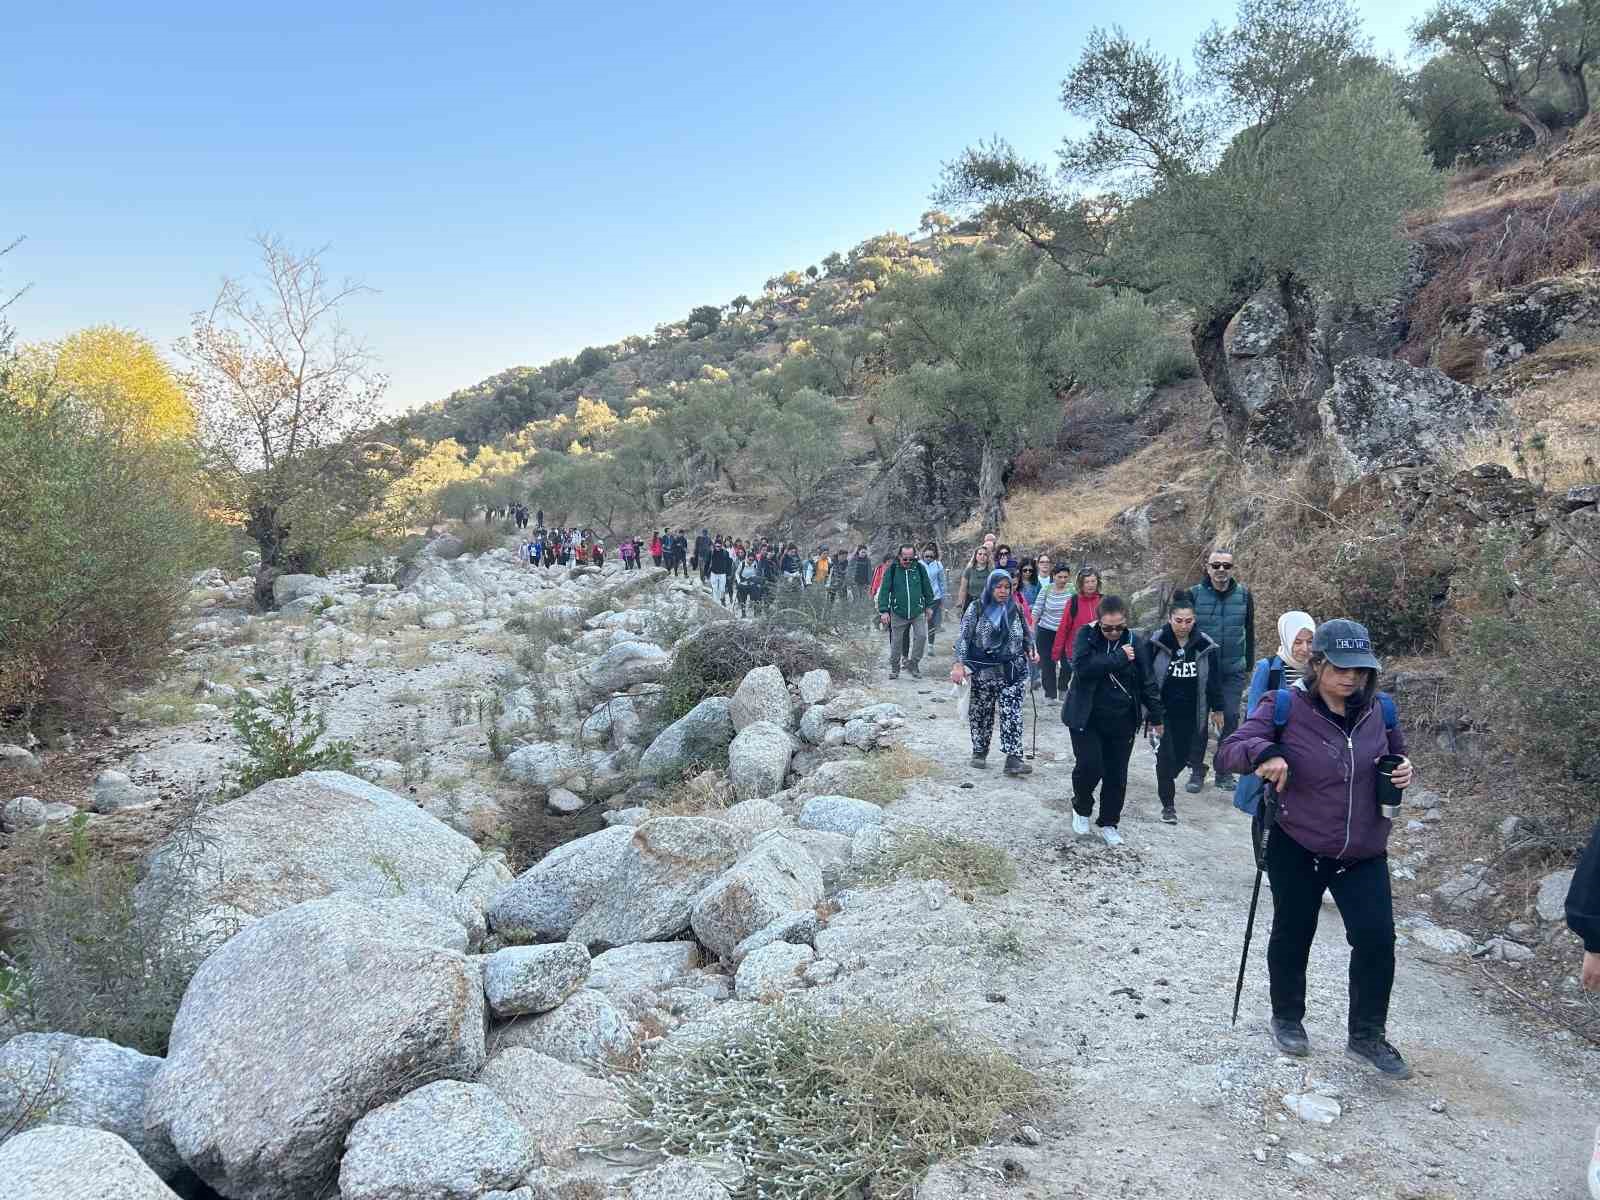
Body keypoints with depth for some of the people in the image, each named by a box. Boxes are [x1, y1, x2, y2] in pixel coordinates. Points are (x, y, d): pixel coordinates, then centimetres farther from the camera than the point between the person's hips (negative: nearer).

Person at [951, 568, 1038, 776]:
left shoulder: (1015, 609, 6)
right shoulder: (976, 608, -3)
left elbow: (1025, 635, 19)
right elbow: (964, 637, -6)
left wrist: (1030, 650, 0)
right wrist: (959, 664, -15)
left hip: (1012, 672, 1)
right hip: (984, 671, -1)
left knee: (1012, 714, -7)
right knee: (981, 712, 9)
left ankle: (1013, 758, -10)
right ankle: (979, 752, 27)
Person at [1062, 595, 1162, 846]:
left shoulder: (1136, 643, -3)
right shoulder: (1086, 636, -9)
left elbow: (1147, 682, 3)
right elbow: (1082, 667, -26)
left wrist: (1155, 717, 5)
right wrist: (1119, 658, -23)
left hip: (1122, 721, 2)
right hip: (1086, 718, -2)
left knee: (1116, 774, 8)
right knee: (1089, 766, -11)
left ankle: (1109, 823, 27)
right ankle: (1081, 808, 19)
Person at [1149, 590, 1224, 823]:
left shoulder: (1205, 645, -3)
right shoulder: (1157, 643, -8)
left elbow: (1213, 679, 5)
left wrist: (1217, 709, 8)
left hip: (1193, 712, 1)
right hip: (1165, 711, -1)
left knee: (1185, 754, 7)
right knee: (1166, 758, -3)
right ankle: (1168, 804, 10)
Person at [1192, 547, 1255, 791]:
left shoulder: (1244, 595, 0)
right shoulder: (1195, 594, -6)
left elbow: (1249, 631, 9)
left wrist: (1249, 663, 9)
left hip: (1233, 671, 1)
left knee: (1230, 718, 1)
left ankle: (1223, 771, 14)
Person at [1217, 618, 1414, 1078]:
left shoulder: (1378, 710, -3)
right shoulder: (1285, 707, -16)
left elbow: (1394, 755, 16)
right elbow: (1228, 751, -20)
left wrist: (1403, 770, -8)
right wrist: (1263, 751, -41)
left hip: (1364, 853, 3)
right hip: (1296, 849, -3)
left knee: (1377, 937, -2)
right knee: (1293, 935, 14)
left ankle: (1367, 1036, 19)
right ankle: (1287, 1019, 37)